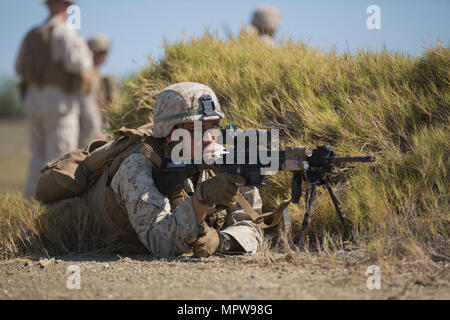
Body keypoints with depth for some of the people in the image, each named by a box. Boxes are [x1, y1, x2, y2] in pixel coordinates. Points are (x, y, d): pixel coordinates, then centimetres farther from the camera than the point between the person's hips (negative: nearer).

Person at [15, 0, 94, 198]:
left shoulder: (31, 35, 12)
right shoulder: (64, 33, -9)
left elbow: (20, 68, 22)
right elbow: (76, 63, -22)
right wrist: (84, 50, -1)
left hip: (34, 100, 7)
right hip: (59, 101, -7)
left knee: (39, 157, 14)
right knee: (59, 159, -5)